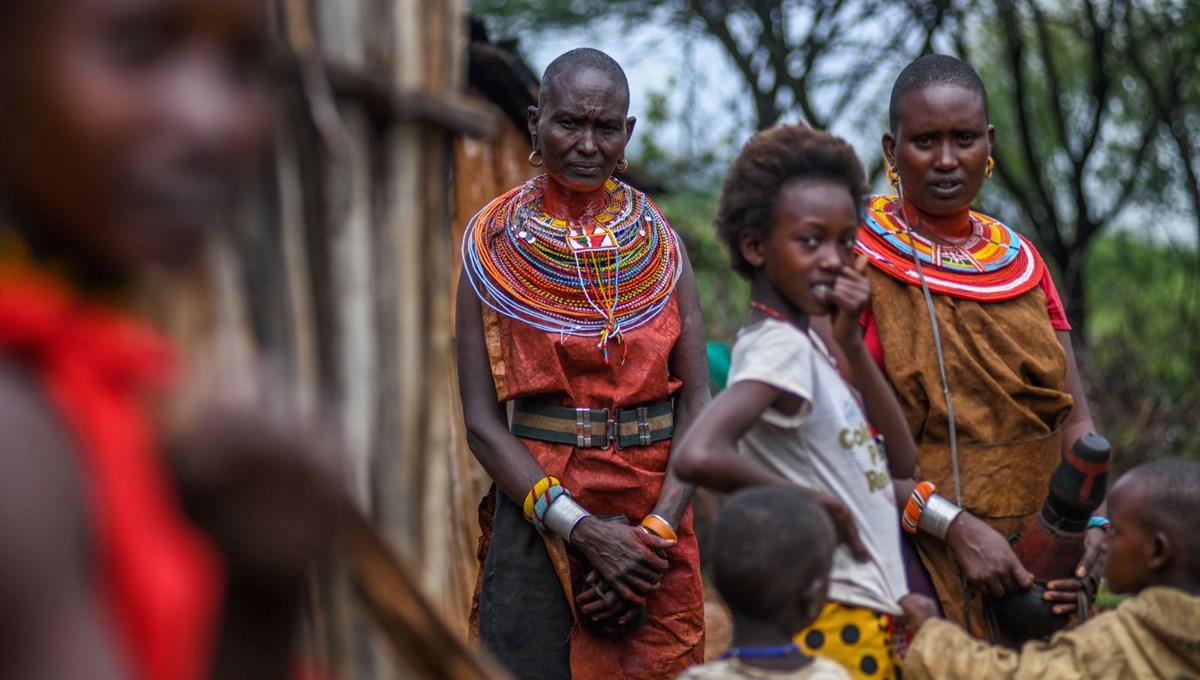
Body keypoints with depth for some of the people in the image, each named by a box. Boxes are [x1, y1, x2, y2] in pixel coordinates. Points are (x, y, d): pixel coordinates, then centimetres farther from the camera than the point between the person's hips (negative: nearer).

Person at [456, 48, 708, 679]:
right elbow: (481, 420, -6)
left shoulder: (658, 242, 5)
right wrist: (583, 530, -16)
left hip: (656, 516, 2)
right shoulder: (493, 244, -1)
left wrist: (655, 532, -13)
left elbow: (696, 403, 0)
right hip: (536, 520, -2)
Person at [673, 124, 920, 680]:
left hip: (868, 618, 9)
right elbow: (698, 456, -33)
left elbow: (900, 459, 10)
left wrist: (852, 343, -1)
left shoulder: (801, 345, 11)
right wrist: (816, 501, -20)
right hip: (835, 627, -9)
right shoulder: (779, 346, -16)